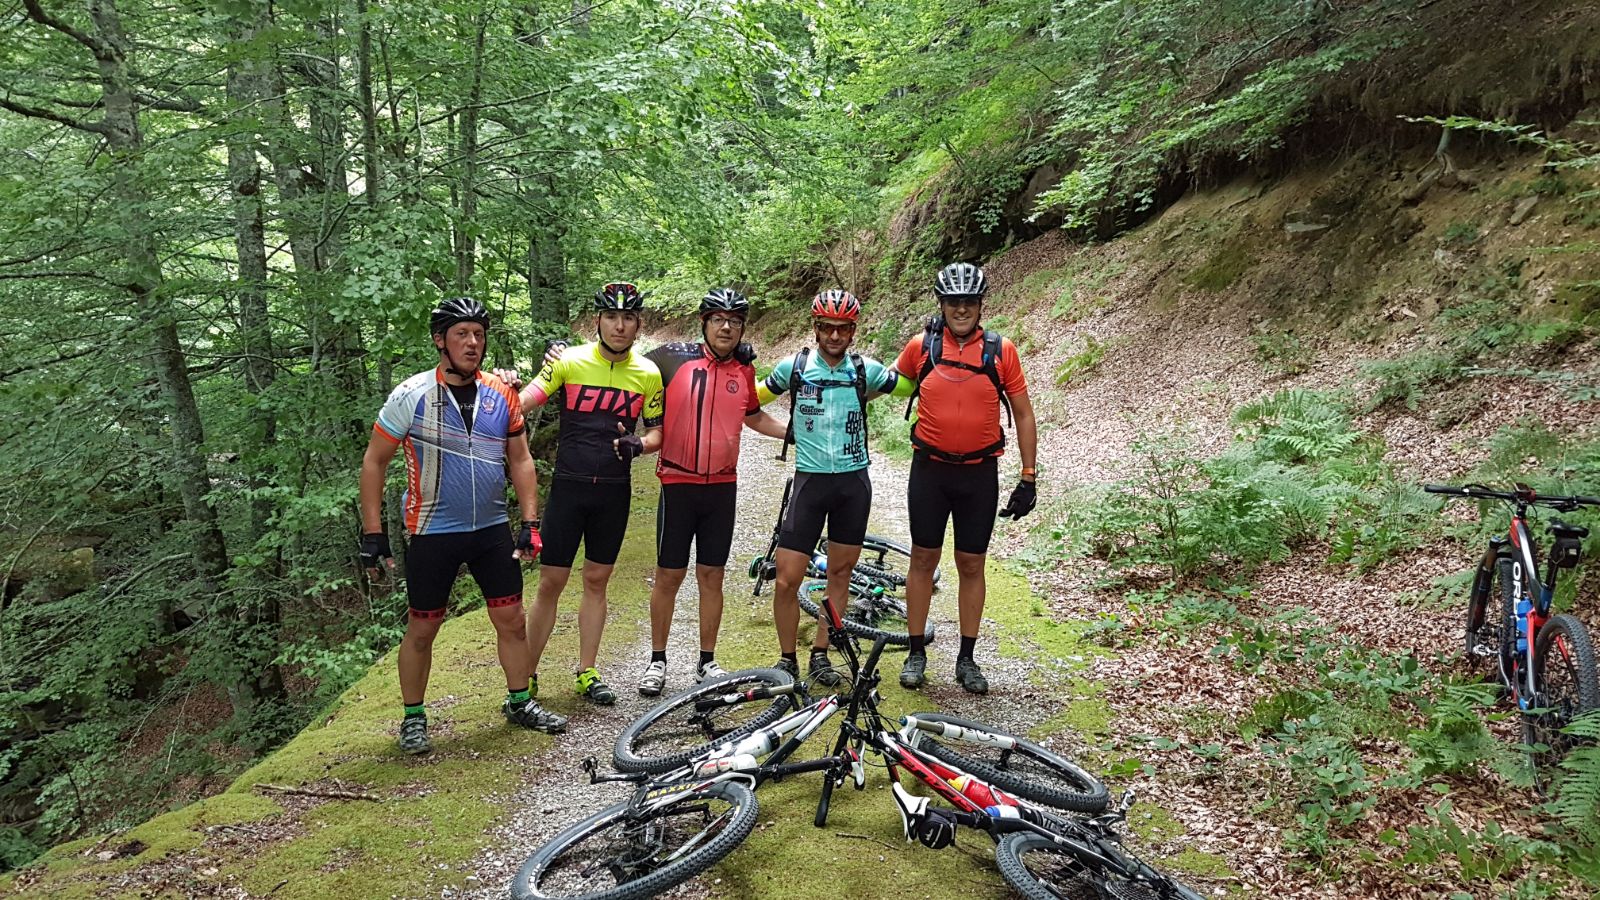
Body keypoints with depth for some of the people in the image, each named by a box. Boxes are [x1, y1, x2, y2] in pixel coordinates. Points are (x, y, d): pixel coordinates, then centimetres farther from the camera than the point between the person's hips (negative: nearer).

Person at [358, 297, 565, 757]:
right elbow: (374, 461, -5)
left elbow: (520, 459, 7)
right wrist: (372, 533, -9)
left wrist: (530, 522, 0)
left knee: (511, 619, 8)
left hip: (492, 529, 3)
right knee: (422, 630, 7)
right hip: (432, 533, -3)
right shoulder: (412, 394, -11)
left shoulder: (501, 394, 0)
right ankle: (413, 718, 25)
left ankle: (520, 702, 26)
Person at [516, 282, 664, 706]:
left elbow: (657, 432, 8)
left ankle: (586, 673, 23)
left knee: (596, 581, 12)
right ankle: (528, 675, 14)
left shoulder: (647, 373, 1)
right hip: (569, 487, -2)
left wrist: (639, 444, -15)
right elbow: (522, 403, -12)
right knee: (551, 582, 1)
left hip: (614, 492, 2)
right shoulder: (570, 361, -6)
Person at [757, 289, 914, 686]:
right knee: (786, 580, -5)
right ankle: (787, 660, 14)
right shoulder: (793, 366, -2)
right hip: (810, 480, -2)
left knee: (840, 572, 10)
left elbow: (914, 386, 10)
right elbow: (753, 399, 11)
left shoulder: (865, 369, 1)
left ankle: (820, 654, 24)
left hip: (853, 482, 2)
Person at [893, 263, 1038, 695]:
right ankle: (916, 652, 19)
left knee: (971, 565, 8)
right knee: (923, 559, 7)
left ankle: (967, 658, 20)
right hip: (930, 469, 0)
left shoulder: (1001, 350, -4)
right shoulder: (921, 346, -3)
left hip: (980, 473, 0)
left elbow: (1023, 414, 2)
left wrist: (1028, 477, -1)